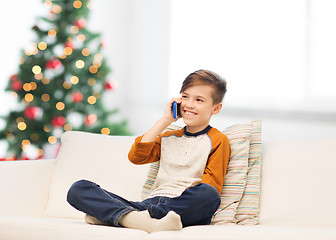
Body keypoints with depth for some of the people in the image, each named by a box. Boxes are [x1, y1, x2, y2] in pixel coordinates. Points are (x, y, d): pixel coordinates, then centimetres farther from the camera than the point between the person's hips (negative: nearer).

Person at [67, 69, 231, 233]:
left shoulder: (217, 140, 12)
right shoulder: (169, 137, 28)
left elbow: (212, 183, 0)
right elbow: (136, 157, 11)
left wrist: (190, 199, -19)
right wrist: (165, 120, 13)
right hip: (151, 202, 4)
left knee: (209, 194, -42)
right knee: (78, 189, -13)